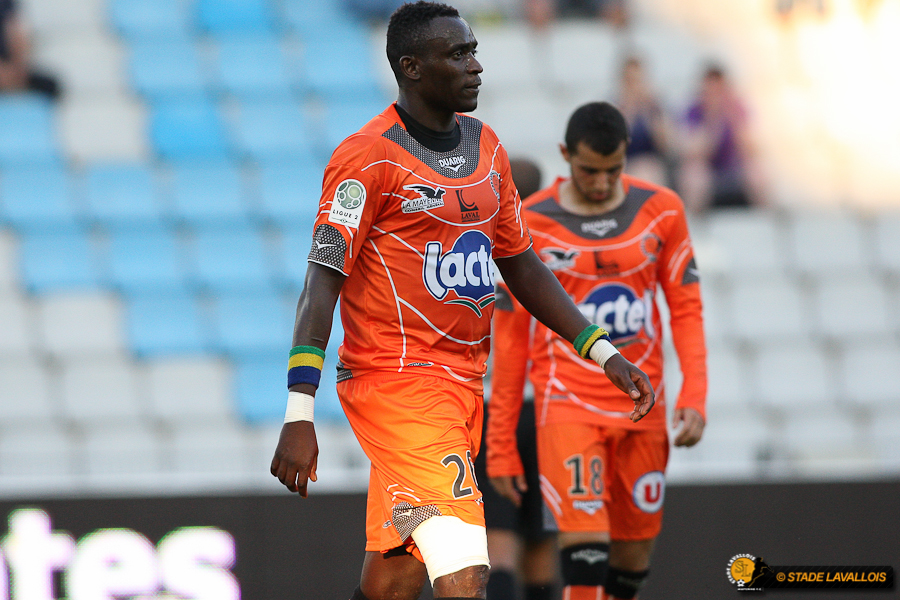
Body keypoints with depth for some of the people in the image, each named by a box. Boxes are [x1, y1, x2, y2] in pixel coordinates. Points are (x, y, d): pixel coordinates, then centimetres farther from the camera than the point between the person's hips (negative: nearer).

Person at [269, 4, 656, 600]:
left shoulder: (486, 148, 14)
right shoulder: (368, 158, -11)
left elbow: (522, 266, 24)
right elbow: (322, 284, -14)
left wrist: (604, 352, 17)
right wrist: (299, 416, -21)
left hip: (464, 387, 8)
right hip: (396, 384, -8)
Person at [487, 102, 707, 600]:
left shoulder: (661, 212, 2)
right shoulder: (528, 227, -5)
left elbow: (686, 310, 8)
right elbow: (510, 341, 1)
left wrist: (694, 397, -6)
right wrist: (500, 444, 2)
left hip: (642, 407, 4)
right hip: (568, 405, -3)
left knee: (635, 553, 8)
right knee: (585, 543, -19)